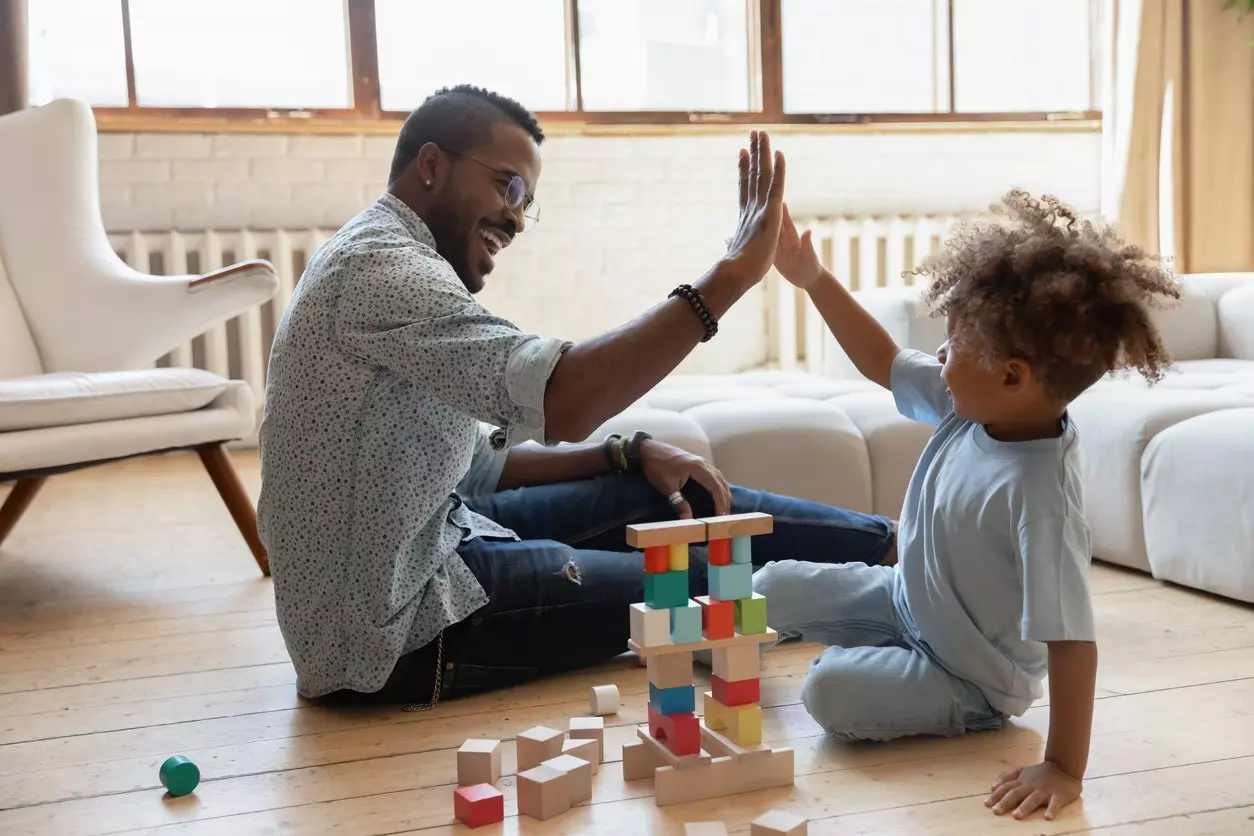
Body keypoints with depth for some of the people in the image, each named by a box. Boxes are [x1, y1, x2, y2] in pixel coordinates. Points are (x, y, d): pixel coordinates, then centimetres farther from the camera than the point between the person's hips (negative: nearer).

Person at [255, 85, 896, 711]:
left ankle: (883, 545, 19)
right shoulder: (381, 268, -21)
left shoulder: (382, 262, 12)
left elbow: (478, 464, 14)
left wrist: (632, 455, 2)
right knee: (711, 580, -1)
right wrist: (730, 276, -28)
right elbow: (562, 401, -34)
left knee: (654, 491, 9)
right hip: (391, 628, -9)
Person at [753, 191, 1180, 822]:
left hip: (972, 676, -7)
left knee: (828, 692, -24)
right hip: (907, 600, 7)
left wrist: (1064, 769, -33)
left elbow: (1071, 639, -35)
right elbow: (881, 362, 3)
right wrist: (812, 278, -2)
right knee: (775, 587, 4)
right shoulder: (974, 407, -13)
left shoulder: (1039, 493, -37)